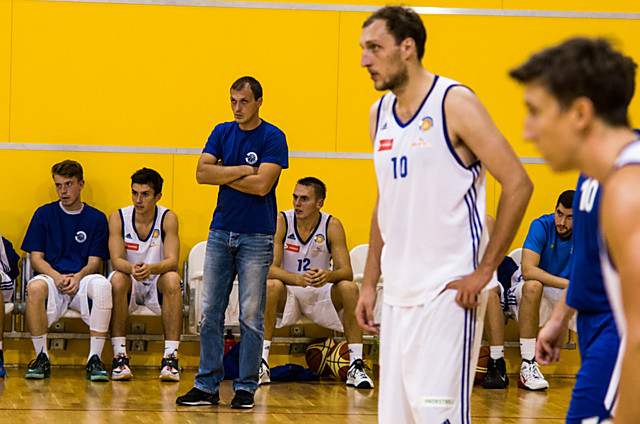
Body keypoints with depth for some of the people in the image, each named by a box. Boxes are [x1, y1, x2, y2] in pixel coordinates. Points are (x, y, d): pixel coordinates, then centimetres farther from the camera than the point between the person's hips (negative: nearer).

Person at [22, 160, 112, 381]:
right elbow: (36, 258, 5)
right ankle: (41, 357, -23)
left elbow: (94, 262, 4)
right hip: (52, 277, 0)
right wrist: (57, 277, -15)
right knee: (35, 287, -36)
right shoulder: (44, 214, 11)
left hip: (82, 280, 0)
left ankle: (95, 359, -30)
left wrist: (77, 277, -18)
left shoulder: (96, 218, 10)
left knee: (102, 285, -35)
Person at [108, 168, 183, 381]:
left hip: (157, 285, 0)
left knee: (172, 279, -33)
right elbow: (116, 260, -15)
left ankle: (170, 357, -33)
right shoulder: (118, 218, -6)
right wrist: (131, 268, -39)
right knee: (117, 279, -33)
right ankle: (119, 355, -30)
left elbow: (172, 261, -19)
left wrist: (150, 268, -41)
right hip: (129, 285, 0)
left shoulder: (168, 218, -8)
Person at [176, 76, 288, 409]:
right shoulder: (222, 132, 10)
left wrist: (223, 176, -6)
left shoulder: (273, 138, -5)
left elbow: (262, 185, -15)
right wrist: (242, 170, -9)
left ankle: (246, 387, 7)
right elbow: (202, 173, -1)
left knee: (251, 316, -1)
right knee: (210, 312, 3)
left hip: (256, 237, -4)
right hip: (221, 232, 5)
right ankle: (207, 385, 8)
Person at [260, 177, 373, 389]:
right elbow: (269, 268, -22)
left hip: (321, 294, 1)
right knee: (271, 286, -33)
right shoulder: (281, 222, -14)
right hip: (288, 293, -1)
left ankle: (356, 365, -23)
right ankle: (261, 362, -28)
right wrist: (298, 279, -42)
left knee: (349, 288, -27)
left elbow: (346, 272, -17)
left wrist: (328, 276, -41)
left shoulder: (332, 226, -12)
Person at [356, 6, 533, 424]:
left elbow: (518, 185, -12)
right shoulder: (380, 115, 13)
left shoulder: (455, 103, -10)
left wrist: (485, 271, -14)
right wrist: (369, 283, 18)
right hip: (399, 292, 7)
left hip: (448, 291, -7)